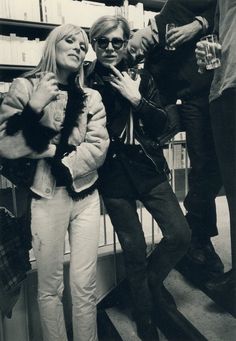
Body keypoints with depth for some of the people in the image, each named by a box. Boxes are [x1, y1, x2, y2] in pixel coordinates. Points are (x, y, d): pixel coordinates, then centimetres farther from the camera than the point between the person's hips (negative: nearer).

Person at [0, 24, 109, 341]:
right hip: (46, 198, -1)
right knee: (50, 287, 11)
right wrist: (34, 109, -15)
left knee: (85, 286, 8)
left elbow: (98, 148, -3)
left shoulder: (92, 97, 9)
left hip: (85, 196, 2)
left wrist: (61, 164, -11)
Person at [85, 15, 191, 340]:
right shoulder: (86, 84, 0)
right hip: (113, 177, -2)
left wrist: (136, 98, -8)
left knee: (180, 235, -3)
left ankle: (152, 279, 30)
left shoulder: (141, 79, 9)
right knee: (134, 249, 6)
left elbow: (161, 124, 0)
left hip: (148, 170, 3)